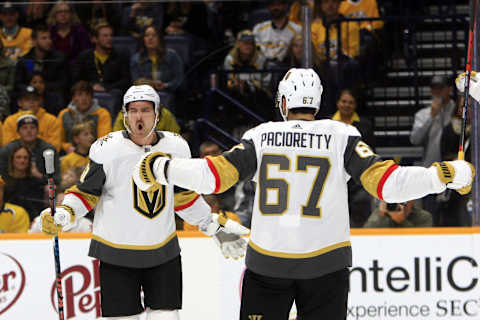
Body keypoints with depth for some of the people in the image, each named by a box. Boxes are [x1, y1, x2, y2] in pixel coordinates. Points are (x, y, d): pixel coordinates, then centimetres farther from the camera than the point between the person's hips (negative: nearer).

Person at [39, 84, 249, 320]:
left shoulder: (176, 147, -1)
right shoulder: (107, 149, -12)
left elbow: (185, 198, 13)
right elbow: (86, 193, -3)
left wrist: (217, 227, 14)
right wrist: (63, 216, -20)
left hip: (164, 252, 3)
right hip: (116, 254, -3)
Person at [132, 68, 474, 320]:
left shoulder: (261, 136, 0)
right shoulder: (341, 136, -4)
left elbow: (214, 175, -7)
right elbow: (385, 182, -11)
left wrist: (161, 167, 7)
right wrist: (446, 175, -3)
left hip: (267, 261, 1)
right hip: (325, 264, -1)